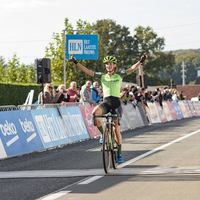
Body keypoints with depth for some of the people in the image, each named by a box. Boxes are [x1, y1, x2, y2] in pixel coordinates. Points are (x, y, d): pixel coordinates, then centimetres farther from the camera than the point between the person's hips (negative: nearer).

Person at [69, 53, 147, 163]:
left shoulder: (119, 75, 8)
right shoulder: (102, 76, 12)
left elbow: (132, 68, -2)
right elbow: (87, 71, 8)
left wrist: (141, 61, -18)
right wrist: (76, 62, 2)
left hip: (116, 103, -1)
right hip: (105, 102, 1)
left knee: (116, 128, -7)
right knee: (95, 112, -32)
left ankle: (119, 153, 7)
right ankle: (103, 134, -12)